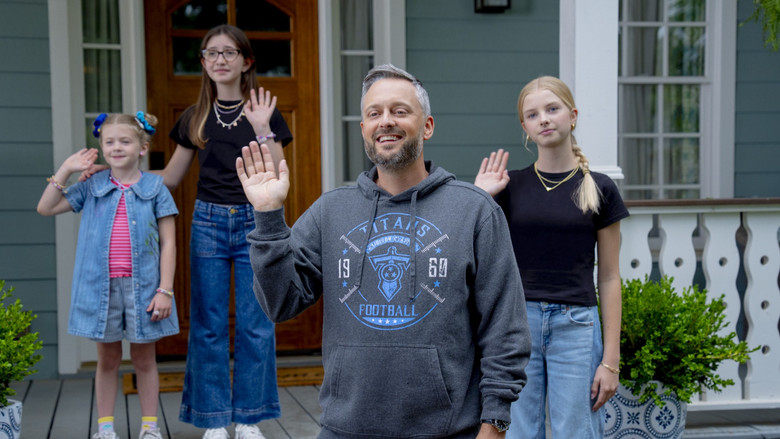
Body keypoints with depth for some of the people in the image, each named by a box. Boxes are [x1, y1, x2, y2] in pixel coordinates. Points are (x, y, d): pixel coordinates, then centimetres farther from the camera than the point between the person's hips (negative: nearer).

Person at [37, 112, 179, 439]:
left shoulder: (155, 188, 0)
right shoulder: (92, 187, 7)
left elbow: (168, 243, -2)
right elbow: (46, 208, 5)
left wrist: (165, 290, -8)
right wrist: (66, 170, -1)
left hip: (142, 285, -2)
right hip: (102, 286, 2)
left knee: (144, 358, 9)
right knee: (107, 358, 11)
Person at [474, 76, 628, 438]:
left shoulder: (599, 190, 3)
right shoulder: (509, 185, 5)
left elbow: (609, 279, 4)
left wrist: (611, 360, -1)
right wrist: (479, 198, -7)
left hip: (576, 327, -1)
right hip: (516, 323, 1)